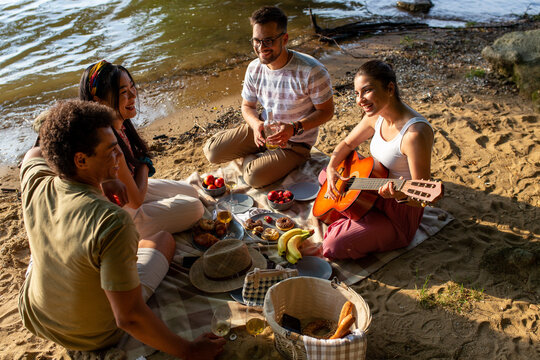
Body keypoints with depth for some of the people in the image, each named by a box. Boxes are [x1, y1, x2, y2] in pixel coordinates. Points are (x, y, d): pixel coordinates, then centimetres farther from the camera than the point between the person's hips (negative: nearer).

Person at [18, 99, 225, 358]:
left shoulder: (35, 184, -22)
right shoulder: (113, 223, -40)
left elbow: (35, 153, 8)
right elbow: (129, 318, -35)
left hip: (34, 318, 5)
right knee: (163, 239, 15)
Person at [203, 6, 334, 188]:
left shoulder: (311, 71, -25)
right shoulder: (254, 68, -7)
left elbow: (327, 111, -16)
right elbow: (247, 106, 5)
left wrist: (294, 128, -31)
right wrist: (256, 124, -20)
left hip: (296, 142, -5)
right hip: (263, 130, 5)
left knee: (254, 177, -26)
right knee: (211, 151, -7)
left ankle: (259, 156, 10)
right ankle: (261, 152, 14)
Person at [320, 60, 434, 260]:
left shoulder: (415, 133, -32)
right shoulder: (376, 115, -6)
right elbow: (347, 144, 11)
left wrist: (401, 195, -48)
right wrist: (332, 168, -7)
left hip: (399, 213, -8)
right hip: (373, 195, 8)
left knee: (334, 245, -21)